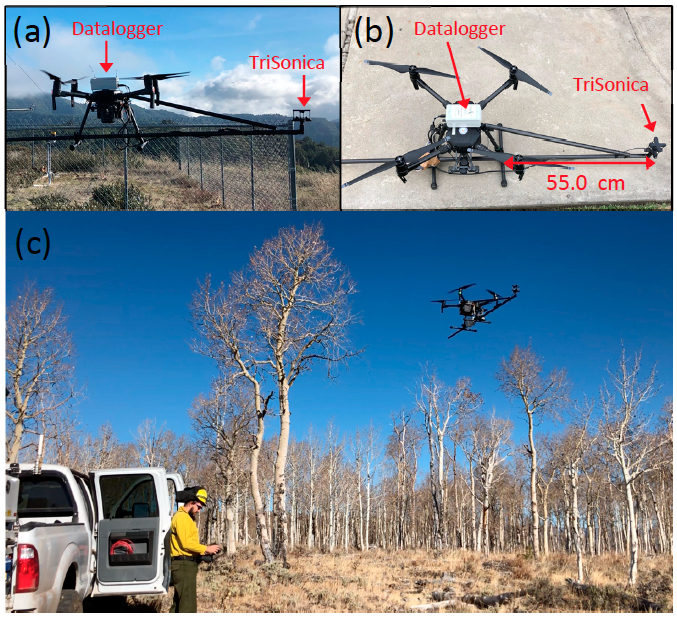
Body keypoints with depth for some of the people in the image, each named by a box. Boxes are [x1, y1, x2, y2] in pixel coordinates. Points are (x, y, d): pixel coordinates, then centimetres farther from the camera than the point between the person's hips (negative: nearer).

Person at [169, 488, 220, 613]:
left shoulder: (187, 517, 22)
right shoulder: (182, 517, -12)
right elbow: (186, 543, -20)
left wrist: (203, 551, 5)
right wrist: (206, 549, -14)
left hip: (185, 565, 11)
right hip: (184, 565, -11)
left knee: (179, 603, 14)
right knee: (188, 603, -12)